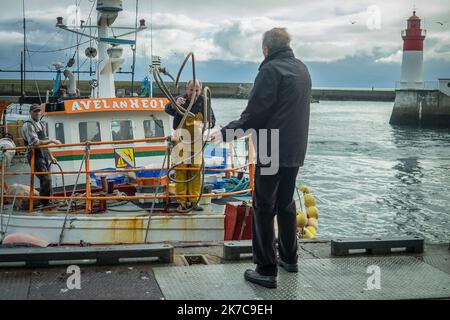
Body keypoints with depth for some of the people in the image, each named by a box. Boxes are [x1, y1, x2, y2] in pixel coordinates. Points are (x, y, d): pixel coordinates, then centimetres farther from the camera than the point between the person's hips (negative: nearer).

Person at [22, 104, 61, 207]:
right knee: (46, 179, -16)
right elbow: (35, 142, -21)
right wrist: (52, 141, -19)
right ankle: (44, 203, -8)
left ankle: (48, 202, 17)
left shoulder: (41, 125, 17)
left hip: (44, 156, 8)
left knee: (46, 180, 9)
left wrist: (51, 156, 18)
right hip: (35, 156, -8)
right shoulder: (28, 125, -11)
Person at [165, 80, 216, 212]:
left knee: (196, 170, 2)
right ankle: (182, 201, -1)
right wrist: (174, 104, -42)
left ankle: (193, 201, 9)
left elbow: (212, 119, 13)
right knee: (181, 169, -5)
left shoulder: (204, 102, 7)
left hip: (197, 143, 3)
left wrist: (209, 124, -12)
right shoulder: (181, 100, -1)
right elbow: (167, 109, -19)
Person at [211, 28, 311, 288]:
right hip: (296, 151, 8)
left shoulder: (271, 69, -12)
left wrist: (226, 132, -9)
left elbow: (255, 113, -17)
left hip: (272, 151, -8)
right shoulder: (302, 69, 13)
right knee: (286, 204, 20)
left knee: (264, 208, -2)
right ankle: (289, 258, 29)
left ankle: (267, 270, -1)